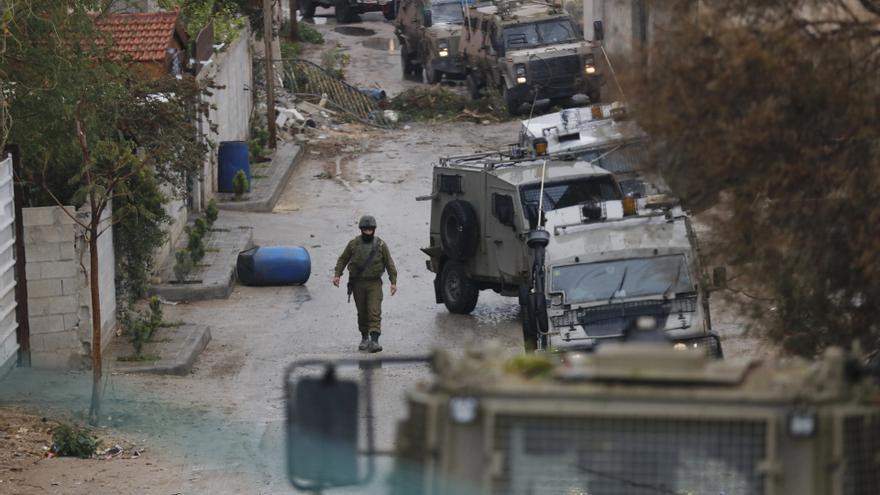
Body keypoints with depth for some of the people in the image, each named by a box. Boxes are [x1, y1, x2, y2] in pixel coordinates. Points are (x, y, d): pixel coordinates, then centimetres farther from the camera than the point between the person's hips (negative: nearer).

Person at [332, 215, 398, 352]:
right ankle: (364, 338, 25)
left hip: (374, 284, -2)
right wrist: (337, 274, -5)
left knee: (374, 312, -12)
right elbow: (342, 259, 7)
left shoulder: (381, 245, -1)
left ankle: (374, 341, -18)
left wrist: (393, 282, -1)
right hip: (357, 283, 2)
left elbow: (389, 264, 3)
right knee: (362, 312, 9)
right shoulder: (353, 244, 0)